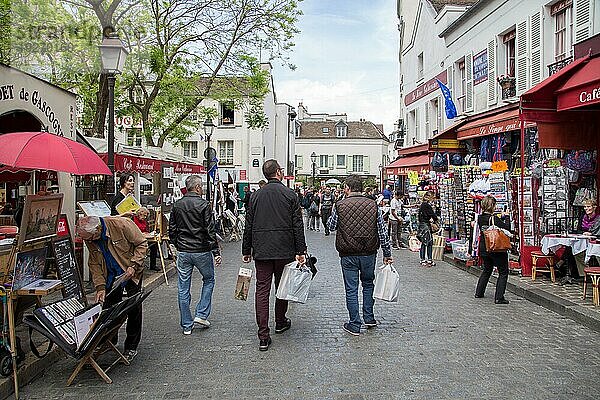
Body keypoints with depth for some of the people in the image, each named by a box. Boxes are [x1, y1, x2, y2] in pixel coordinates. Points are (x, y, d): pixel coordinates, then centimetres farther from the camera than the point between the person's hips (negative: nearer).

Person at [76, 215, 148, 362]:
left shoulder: (122, 225, -27)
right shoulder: (90, 240, -10)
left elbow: (142, 244, -18)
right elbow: (94, 264, -2)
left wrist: (133, 265, -25)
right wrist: (100, 287, -12)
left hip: (131, 273, -4)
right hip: (111, 276, 4)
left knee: (134, 310, 0)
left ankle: (131, 347, 14)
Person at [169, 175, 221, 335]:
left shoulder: (177, 205, 5)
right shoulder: (203, 205, -10)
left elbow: (171, 230, 9)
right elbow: (210, 231, -13)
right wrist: (216, 252, -10)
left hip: (183, 252, 4)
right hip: (201, 251, -4)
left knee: (183, 289, 9)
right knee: (208, 280, 19)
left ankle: (187, 325, 15)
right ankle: (201, 314, 12)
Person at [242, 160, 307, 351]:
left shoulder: (256, 196, 4)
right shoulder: (290, 194, -4)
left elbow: (248, 226, 6)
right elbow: (298, 225, -7)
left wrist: (246, 251, 14)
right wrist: (301, 251, -3)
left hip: (261, 250, 1)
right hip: (285, 250, -1)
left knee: (262, 290, 2)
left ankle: (264, 336, -1)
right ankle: (280, 323, 35)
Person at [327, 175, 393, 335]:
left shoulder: (340, 205, -8)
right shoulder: (373, 205, -3)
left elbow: (331, 226, 7)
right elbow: (383, 232, 0)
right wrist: (387, 253, 8)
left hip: (348, 254, -2)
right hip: (369, 253, 2)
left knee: (351, 289, 6)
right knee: (368, 283, 22)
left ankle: (355, 325, 12)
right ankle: (369, 318, 27)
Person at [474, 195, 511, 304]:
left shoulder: (480, 218, 3)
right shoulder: (494, 219, -19)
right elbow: (507, 228, -15)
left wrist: (501, 217, 13)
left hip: (484, 249, 7)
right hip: (497, 249, -7)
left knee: (487, 270, 25)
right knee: (503, 272, 4)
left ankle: (479, 292, 31)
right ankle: (499, 297, -1)